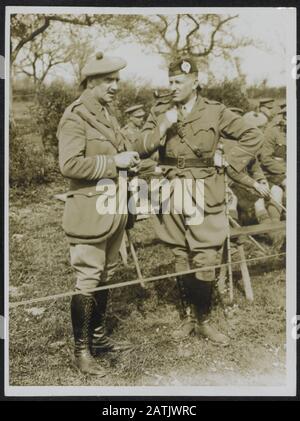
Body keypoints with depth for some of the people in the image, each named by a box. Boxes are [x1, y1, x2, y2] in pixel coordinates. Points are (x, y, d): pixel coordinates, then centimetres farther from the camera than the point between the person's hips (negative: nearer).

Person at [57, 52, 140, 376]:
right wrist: (114, 161, -19)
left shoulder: (107, 114, 15)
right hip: (90, 209, -8)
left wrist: (128, 160, 9)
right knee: (87, 280, -2)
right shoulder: (75, 117, -12)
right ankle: (81, 351, 10)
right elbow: (69, 164, -23)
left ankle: (98, 336, 30)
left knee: (105, 276, 16)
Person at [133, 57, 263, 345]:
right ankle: (191, 313, 27)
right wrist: (162, 127, -17)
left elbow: (253, 136, 4)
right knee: (181, 261, 10)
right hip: (172, 195, 3)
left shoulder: (215, 112, -1)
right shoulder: (160, 111, 5)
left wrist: (230, 164, -2)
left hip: (204, 197, -2)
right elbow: (141, 150, -3)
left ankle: (203, 321, 12)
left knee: (204, 262, -4)